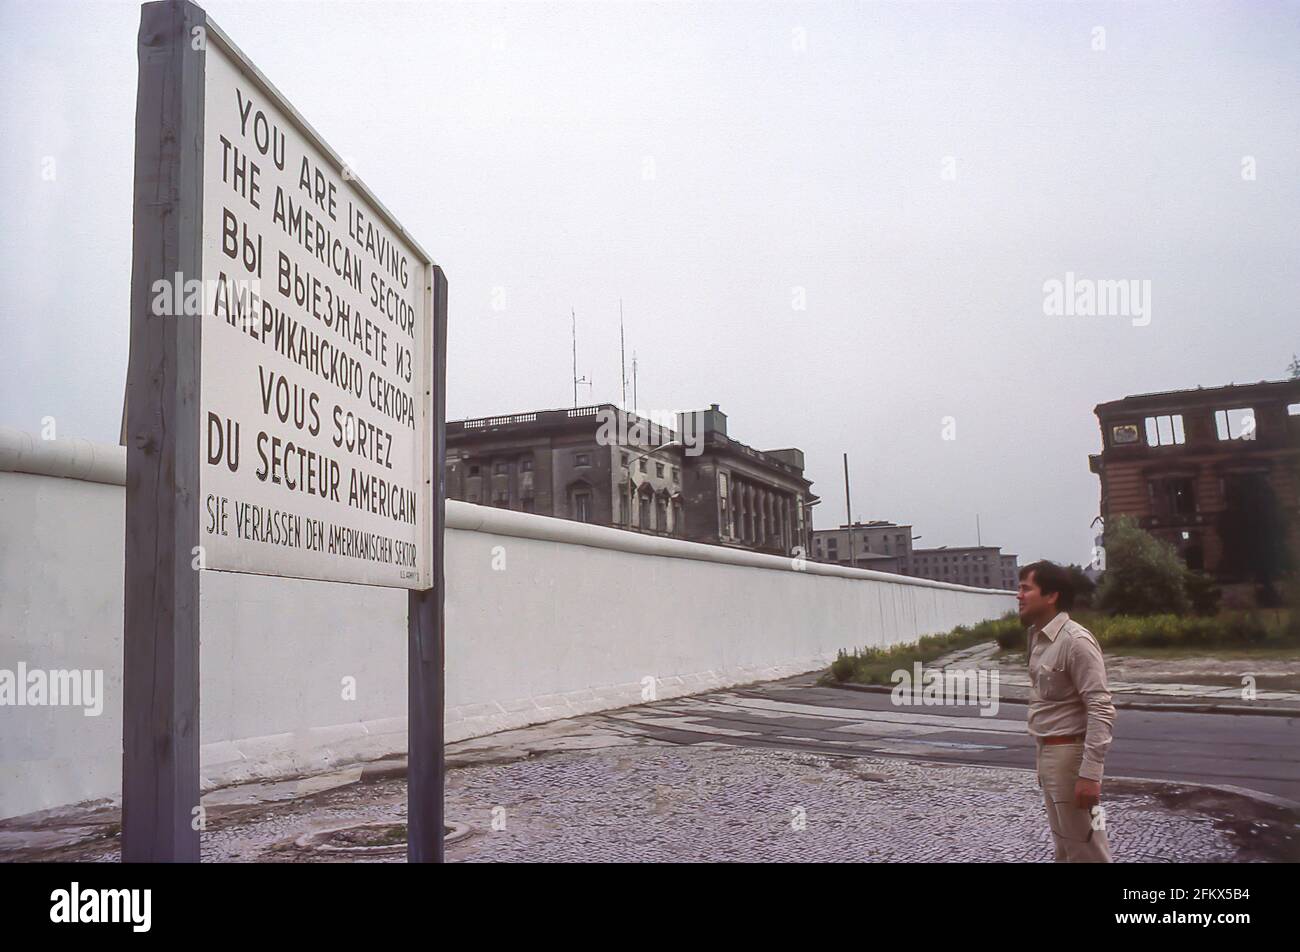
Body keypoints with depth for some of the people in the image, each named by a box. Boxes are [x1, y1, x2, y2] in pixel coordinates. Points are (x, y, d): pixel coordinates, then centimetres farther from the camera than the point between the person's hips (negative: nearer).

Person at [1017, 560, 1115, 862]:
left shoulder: (1075, 641, -20)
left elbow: (1101, 711, -23)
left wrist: (1090, 773, -26)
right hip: (1048, 751, 9)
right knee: (1064, 844, 19)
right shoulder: (1038, 637, 8)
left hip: (1069, 753, -9)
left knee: (1084, 846, 2)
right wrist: (1042, 758, 16)